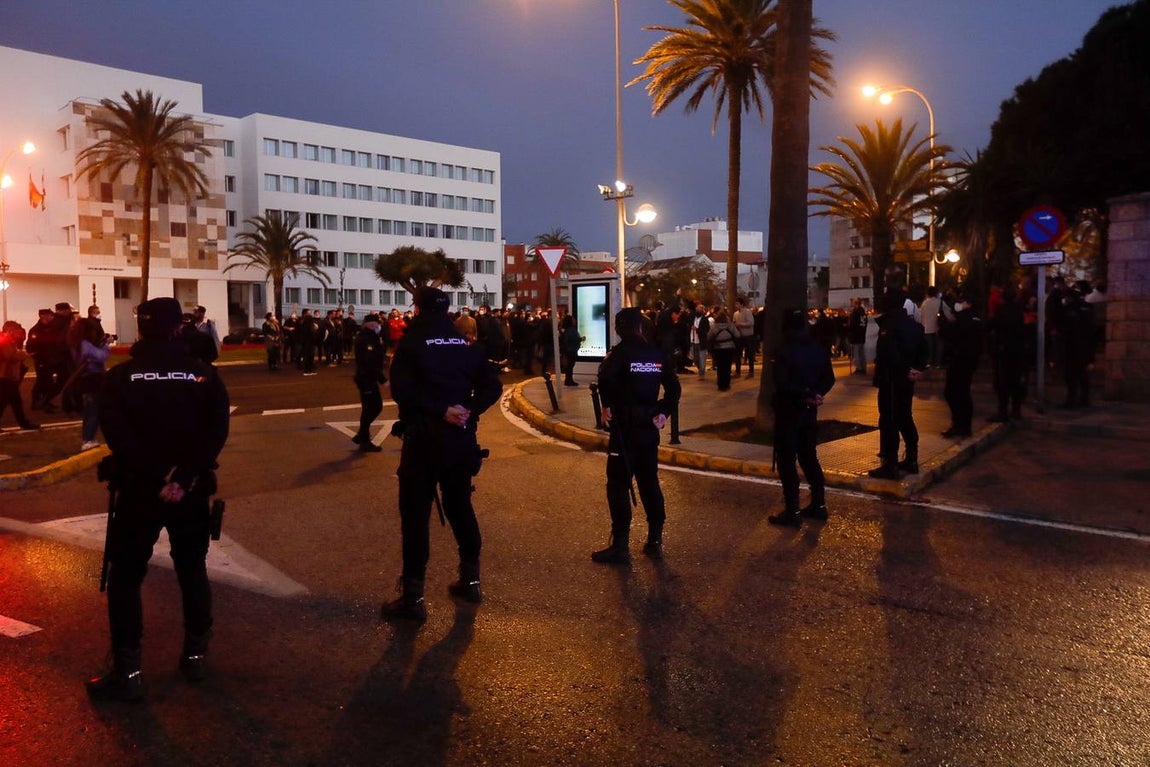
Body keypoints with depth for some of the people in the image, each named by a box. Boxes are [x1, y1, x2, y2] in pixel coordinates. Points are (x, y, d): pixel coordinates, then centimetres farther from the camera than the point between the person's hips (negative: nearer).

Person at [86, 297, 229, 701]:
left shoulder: (120, 376, -4)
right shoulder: (204, 375, -2)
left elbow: (116, 433, -18)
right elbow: (216, 431, -15)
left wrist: (157, 476, -19)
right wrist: (184, 478, -18)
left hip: (139, 489, -2)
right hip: (193, 490, 2)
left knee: (125, 577, 7)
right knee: (193, 570, 15)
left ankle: (127, 671, 5)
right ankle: (196, 655, 21)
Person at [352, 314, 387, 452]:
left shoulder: (370, 338, 13)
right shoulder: (365, 340, -20)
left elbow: (377, 358, 13)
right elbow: (370, 363, -27)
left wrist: (380, 344, -1)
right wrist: (383, 379, -26)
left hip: (368, 378, 10)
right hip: (366, 379, -10)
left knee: (375, 406, 16)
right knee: (370, 408, -2)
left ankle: (362, 436, 25)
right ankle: (364, 441, 9)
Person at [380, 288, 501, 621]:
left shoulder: (411, 342, -5)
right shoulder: (466, 343, 8)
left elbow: (401, 390, -20)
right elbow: (492, 387, 0)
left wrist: (441, 411, -17)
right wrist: (469, 412, -9)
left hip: (424, 438, -5)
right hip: (461, 439, 5)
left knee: (415, 513, -1)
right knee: (460, 506, 17)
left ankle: (413, 596, 0)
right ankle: (470, 580, 26)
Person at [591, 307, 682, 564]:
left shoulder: (620, 352, -8)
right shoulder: (657, 353, 7)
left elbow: (606, 377, -27)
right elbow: (674, 387, 6)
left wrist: (607, 406, -15)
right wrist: (664, 412, 9)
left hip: (624, 426, -5)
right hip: (650, 427, 5)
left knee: (618, 485, 0)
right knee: (649, 483, 14)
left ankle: (620, 546, 1)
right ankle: (655, 541, 18)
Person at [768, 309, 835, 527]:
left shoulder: (784, 352, -17)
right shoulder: (818, 349, 4)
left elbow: (782, 384, -23)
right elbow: (829, 378, 4)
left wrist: (807, 394, -14)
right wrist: (815, 394, -9)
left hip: (788, 412, -7)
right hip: (809, 412, 7)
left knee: (786, 462, 0)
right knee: (809, 458, 17)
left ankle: (792, 511, 1)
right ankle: (818, 505, 22)